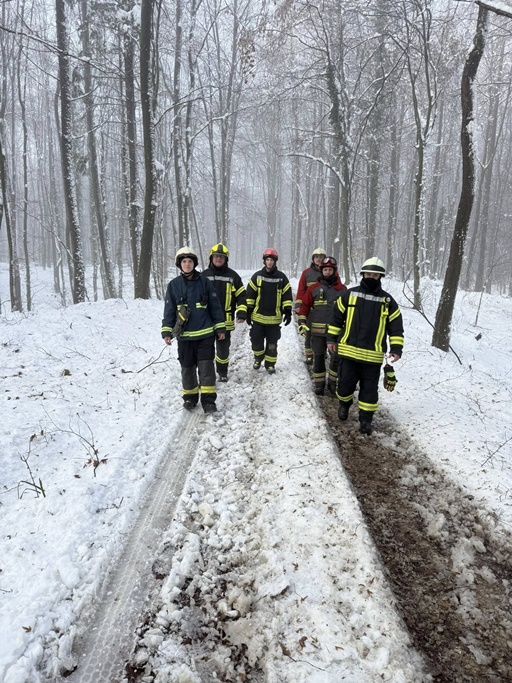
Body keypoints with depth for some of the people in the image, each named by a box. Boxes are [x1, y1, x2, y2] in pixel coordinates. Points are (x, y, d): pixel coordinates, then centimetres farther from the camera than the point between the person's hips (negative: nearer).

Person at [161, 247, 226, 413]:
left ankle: (208, 400, 5)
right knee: (187, 368, 10)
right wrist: (167, 331, -1)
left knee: (206, 367, -3)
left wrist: (220, 327, 2)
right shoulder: (174, 285, 2)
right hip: (184, 335, 2)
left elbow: (215, 306, 3)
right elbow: (169, 310, 5)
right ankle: (190, 397, 27)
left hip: (205, 334, -1)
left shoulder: (204, 282, -1)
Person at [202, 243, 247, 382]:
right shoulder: (204, 275, 5)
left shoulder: (233, 276, 2)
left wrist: (242, 313, -7)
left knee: (223, 348, 10)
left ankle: (222, 372, 26)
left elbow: (241, 296, 3)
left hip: (225, 320, -1)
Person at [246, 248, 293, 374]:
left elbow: (287, 296, 3)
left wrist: (288, 312, -2)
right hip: (258, 316, 1)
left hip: (274, 317, -1)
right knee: (256, 341, 8)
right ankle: (258, 358, 33)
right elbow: (250, 294, 4)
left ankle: (270, 364, 20)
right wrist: (248, 312, 1)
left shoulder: (282, 278, 1)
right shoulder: (257, 276, 2)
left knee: (272, 344, 6)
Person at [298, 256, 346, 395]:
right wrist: (302, 322, -5)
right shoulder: (313, 288, 1)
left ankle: (333, 382, 25)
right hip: (317, 330, -1)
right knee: (318, 357, 7)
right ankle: (319, 384, 20)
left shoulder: (342, 289, 4)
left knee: (337, 357, 6)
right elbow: (305, 305, 3)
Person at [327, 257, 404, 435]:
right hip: (349, 351, 0)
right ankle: (344, 404, 38)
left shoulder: (388, 301, 3)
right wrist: (331, 339, 7)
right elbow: (336, 317, 8)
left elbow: (396, 327, 5)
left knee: (369, 388, 6)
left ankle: (366, 419, 20)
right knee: (345, 383, 9)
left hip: (373, 355, 0)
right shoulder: (349, 294, 2)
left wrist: (396, 349, -4)